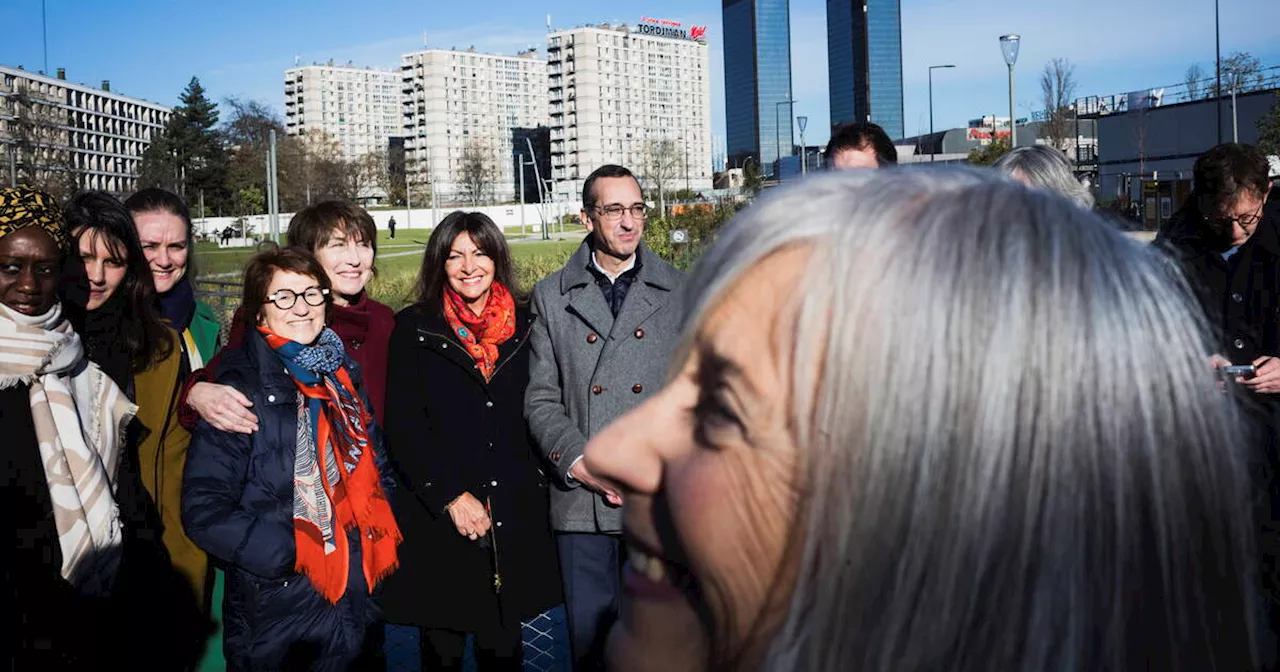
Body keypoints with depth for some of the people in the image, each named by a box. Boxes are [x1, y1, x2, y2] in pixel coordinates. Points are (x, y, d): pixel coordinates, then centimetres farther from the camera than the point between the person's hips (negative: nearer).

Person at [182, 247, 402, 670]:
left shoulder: (342, 376, 5)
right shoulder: (242, 389, -11)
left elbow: (376, 471, 16)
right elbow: (203, 510, -15)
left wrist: (375, 534, 3)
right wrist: (292, 552, -20)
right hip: (274, 611, -5)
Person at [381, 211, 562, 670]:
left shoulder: (525, 325, 8)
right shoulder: (414, 329, 0)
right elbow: (403, 428, -4)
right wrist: (452, 497, -11)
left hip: (514, 518, 2)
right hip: (439, 519, -2)